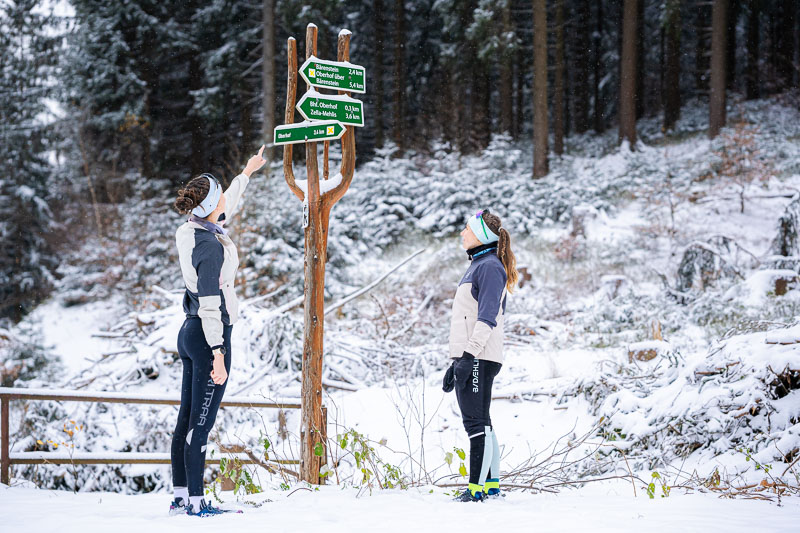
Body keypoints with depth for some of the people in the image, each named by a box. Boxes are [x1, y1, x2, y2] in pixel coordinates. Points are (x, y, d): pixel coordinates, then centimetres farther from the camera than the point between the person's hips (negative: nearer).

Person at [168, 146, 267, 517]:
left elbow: (227, 207, 28)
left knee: (186, 419, 12)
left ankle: (181, 497, 18)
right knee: (201, 423, -6)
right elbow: (210, 303, -21)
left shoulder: (193, 231, 7)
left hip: (189, 333, 10)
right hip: (209, 336, -10)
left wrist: (247, 173, 42)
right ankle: (195, 503, -3)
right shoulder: (209, 245, -20)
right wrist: (218, 353, -20)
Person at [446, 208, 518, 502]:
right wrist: (455, 362, 24)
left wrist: (470, 354, -26)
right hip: (467, 358, 10)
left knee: (477, 422, -11)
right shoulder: (476, 266, 22)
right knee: (479, 423, 10)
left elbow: (487, 317, -19)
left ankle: (478, 489, -12)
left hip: (479, 358, -10)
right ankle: (492, 486, 14)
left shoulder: (490, 267, -9)